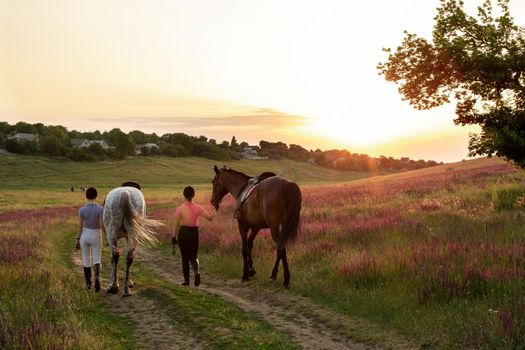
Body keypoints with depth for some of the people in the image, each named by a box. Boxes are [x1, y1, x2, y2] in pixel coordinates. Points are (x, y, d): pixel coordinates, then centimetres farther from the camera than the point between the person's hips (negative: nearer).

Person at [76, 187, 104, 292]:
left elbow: (80, 226, -5)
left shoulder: (82, 210, -9)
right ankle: (97, 278, -22)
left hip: (85, 235, 1)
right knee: (96, 260, 5)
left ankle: (88, 283, 20)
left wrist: (78, 239, 4)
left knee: (86, 260, 14)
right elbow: (102, 225, -14)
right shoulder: (100, 209, -13)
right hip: (96, 236, -1)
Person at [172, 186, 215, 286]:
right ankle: (196, 272, -15)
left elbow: (177, 224, -8)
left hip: (183, 233, -2)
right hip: (194, 233, 2)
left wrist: (174, 236, 1)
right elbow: (210, 217, -2)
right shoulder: (198, 208, -5)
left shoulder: (180, 209, -10)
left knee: (185, 257, 10)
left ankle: (186, 280, 13)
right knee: (193, 257, 14)